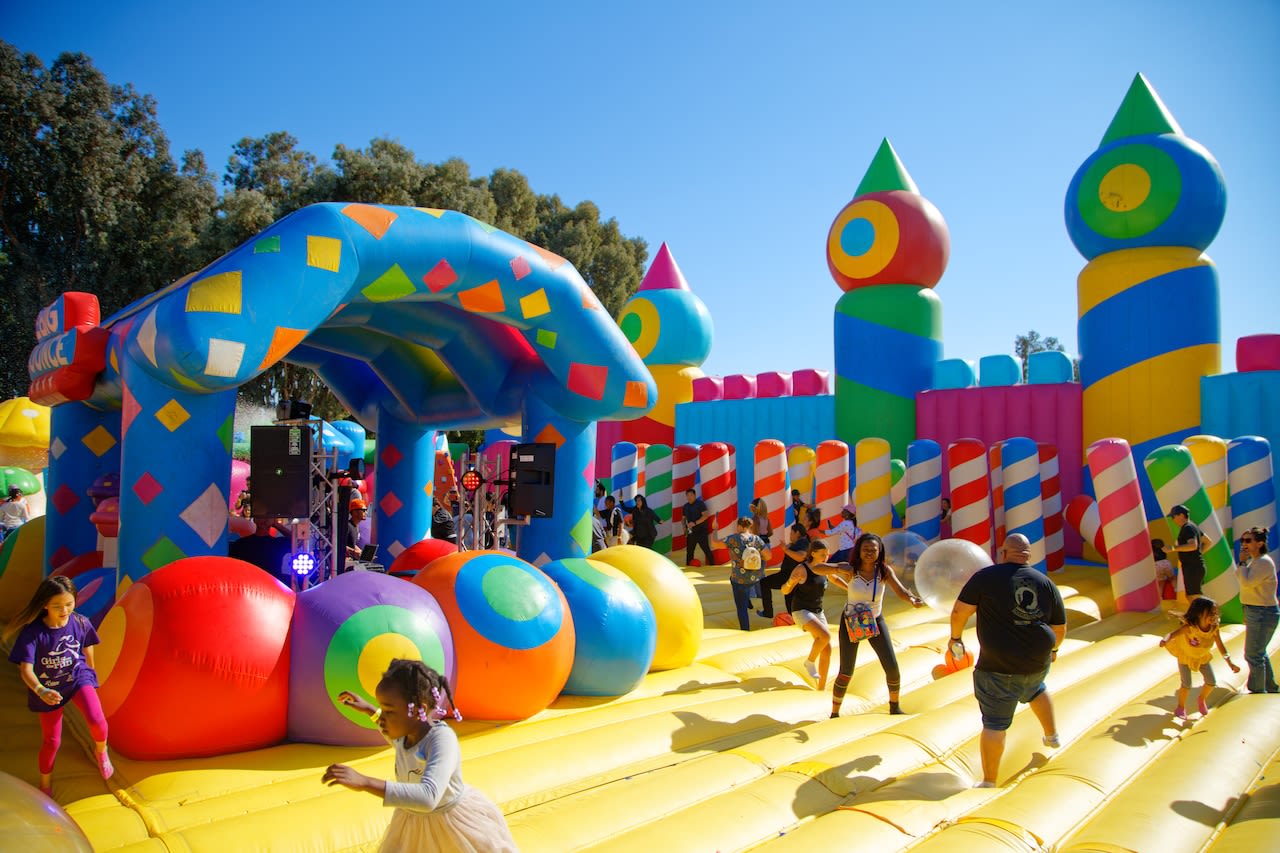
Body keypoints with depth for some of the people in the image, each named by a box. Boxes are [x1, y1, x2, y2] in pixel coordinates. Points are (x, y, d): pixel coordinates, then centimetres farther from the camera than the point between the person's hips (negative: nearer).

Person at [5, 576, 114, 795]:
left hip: (78, 678, 1)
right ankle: (45, 782, 40)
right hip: (48, 688, -1)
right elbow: (25, 669, -28)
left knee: (97, 720, -23)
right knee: (52, 740, 12)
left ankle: (101, 750, 12)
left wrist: (89, 673, 18)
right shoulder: (32, 632, -24)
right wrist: (40, 691, -45)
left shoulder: (81, 623, -15)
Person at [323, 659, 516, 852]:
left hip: (453, 823, -6)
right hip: (414, 823, 6)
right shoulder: (406, 730, -11)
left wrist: (365, 782, -50)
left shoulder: (442, 738, -34)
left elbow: (428, 798, -47)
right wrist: (370, 710, 13)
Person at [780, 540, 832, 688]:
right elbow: (784, 591, -16)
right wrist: (790, 582, -37)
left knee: (827, 649, 1)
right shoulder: (801, 569, -17)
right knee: (825, 635, -28)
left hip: (817, 612, 7)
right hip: (801, 612, -7)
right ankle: (810, 661, -2)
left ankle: (822, 687, 13)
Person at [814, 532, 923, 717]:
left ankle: (894, 706, 26)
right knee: (846, 673, -5)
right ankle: (834, 714, 14)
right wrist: (836, 570, -41)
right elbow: (817, 568, -23)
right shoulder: (850, 569, -19)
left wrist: (912, 599, -55)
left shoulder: (885, 570, -17)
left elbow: (900, 590, -33)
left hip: (876, 621, 2)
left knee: (892, 667, -1)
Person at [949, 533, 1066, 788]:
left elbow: (959, 611, -12)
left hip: (998, 666, -5)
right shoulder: (1046, 583, 2)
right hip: (1038, 661, 6)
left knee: (994, 724, 3)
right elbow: (1060, 628, 10)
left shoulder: (987, 577, -10)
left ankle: (989, 782, 11)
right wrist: (1052, 649, 30)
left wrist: (955, 637, 6)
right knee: (1035, 689, 39)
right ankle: (1052, 736, 56)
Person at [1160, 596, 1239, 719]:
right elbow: (1173, 633, -47)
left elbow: (1221, 647, -13)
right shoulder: (1189, 627, -37)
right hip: (1185, 655, -4)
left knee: (1212, 682, 3)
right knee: (1186, 684, -7)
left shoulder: (1214, 628, -23)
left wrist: (1230, 664, -16)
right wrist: (1165, 640, -70)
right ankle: (1181, 707, 18)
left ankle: (1202, 700, 34)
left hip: (1203, 657, 4)